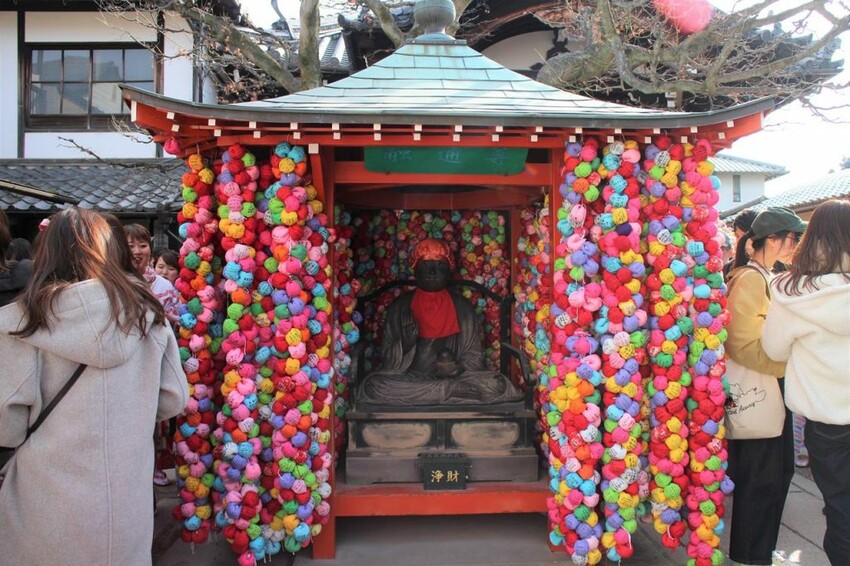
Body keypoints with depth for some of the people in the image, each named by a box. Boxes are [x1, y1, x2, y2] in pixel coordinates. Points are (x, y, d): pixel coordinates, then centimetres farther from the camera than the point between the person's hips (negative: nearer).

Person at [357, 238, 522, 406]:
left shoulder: (462, 307, 8)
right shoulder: (400, 307, 5)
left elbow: (474, 355, 7)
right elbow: (388, 361, 4)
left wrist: (457, 368, -15)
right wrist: (404, 343, -17)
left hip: (456, 377, 0)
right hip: (409, 378, 0)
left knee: (496, 384, -27)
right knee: (373, 385, -31)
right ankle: (452, 389, -21)